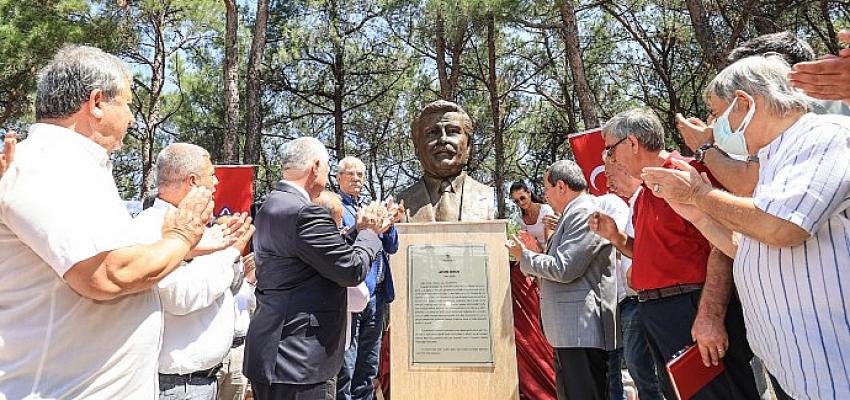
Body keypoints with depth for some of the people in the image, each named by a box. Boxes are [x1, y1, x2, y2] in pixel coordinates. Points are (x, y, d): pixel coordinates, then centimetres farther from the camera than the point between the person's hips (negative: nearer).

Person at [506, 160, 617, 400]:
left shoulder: (585, 213, -14)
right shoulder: (574, 214, 18)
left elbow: (564, 269, -21)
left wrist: (524, 256, -8)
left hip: (581, 329, -11)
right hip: (569, 330, 11)